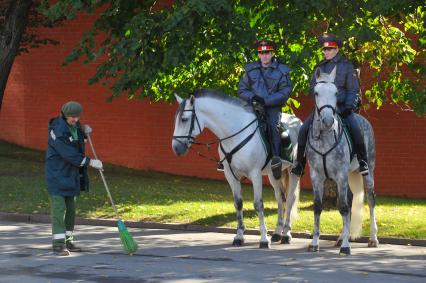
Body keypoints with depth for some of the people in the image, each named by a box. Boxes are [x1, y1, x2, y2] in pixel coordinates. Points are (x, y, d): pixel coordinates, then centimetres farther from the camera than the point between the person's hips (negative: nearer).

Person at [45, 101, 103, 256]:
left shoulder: (74, 126, 5)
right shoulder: (58, 130, -21)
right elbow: (69, 155, -25)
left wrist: (84, 131, 3)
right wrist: (90, 162, -20)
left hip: (71, 174, 9)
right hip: (57, 175, -9)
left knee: (70, 209, 12)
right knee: (59, 208, -10)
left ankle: (68, 241, 20)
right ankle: (58, 244, -11)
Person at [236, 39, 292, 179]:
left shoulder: (281, 70, 6)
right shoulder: (251, 69, 15)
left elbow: (285, 92, -3)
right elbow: (241, 90, 13)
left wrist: (265, 101, -15)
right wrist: (252, 97, -10)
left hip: (273, 106, -3)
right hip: (253, 105, 3)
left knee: (273, 125, -31)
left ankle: (276, 158, -35)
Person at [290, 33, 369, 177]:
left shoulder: (346, 65, 3)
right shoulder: (320, 67, 12)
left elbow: (353, 90, 2)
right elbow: (312, 88, 11)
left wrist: (348, 107, -13)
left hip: (341, 107, -3)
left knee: (355, 128, -26)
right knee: (304, 130, -13)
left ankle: (363, 161, -10)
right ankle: (300, 163, -1)